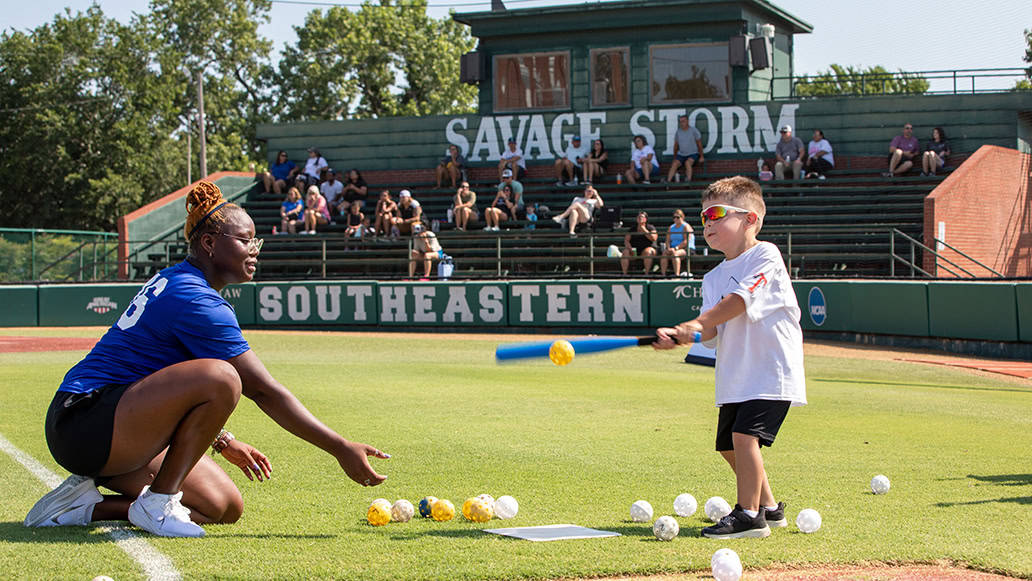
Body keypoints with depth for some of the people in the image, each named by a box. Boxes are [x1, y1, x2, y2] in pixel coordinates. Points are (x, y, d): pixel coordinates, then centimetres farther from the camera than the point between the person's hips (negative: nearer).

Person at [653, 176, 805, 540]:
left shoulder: (765, 256, -8)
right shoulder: (713, 278, 12)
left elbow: (738, 302, -20)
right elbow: (711, 331, -1)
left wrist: (693, 326, -25)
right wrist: (682, 335, -23)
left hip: (771, 371, -8)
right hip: (735, 375, 8)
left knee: (743, 435, -20)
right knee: (728, 445, 12)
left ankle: (749, 514, -13)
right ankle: (768, 507, 29)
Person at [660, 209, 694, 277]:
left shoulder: (686, 227, -4)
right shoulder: (671, 227, 18)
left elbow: (686, 241, -14)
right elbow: (668, 240, 12)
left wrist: (676, 248, -21)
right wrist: (669, 248, -10)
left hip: (686, 249, -6)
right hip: (674, 249, 6)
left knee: (674, 254, -37)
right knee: (664, 253, -25)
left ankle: (677, 274, -49)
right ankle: (663, 273, -36)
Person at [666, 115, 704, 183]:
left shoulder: (694, 131, -6)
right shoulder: (678, 132, 6)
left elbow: (699, 144, -2)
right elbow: (676, 146, 15)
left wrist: (701, 157, -4)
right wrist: (674, 158, 15)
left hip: (693, 154, -4)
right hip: (681, 155, 4)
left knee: (687, 162, -35)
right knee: (674, 164, -24)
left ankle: (688, 180, -43)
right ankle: (668, 181, -35)